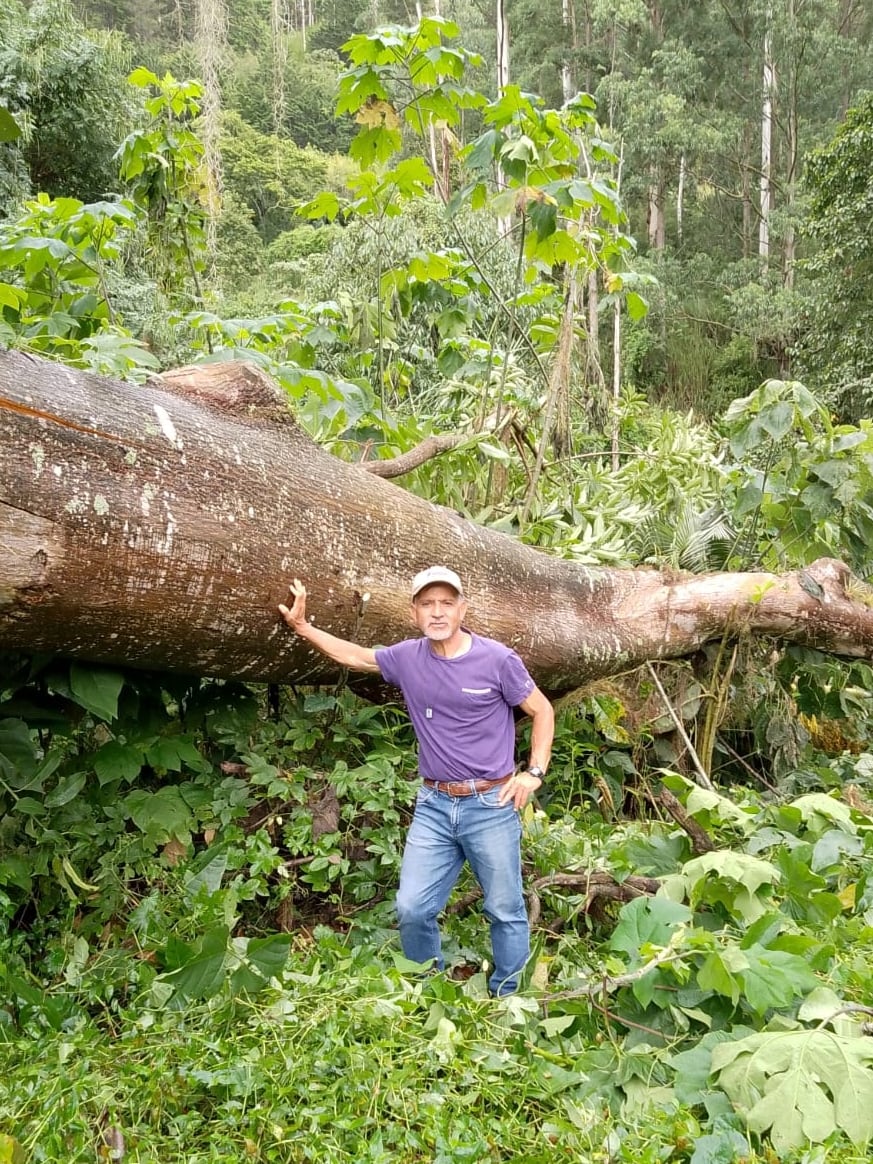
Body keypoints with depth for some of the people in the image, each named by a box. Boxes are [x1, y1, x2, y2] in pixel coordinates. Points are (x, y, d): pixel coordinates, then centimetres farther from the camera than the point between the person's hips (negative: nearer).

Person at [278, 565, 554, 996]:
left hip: (491, 805, -3)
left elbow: (542, 711, 1)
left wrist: (534, 773, -7)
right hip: (433, 805, 4)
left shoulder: (498, 660, -11)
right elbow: (353, 655, 16)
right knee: (412, 910, 4)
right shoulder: (407, 658, 0)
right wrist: (302, 626, 12)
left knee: (506, 911, 8)